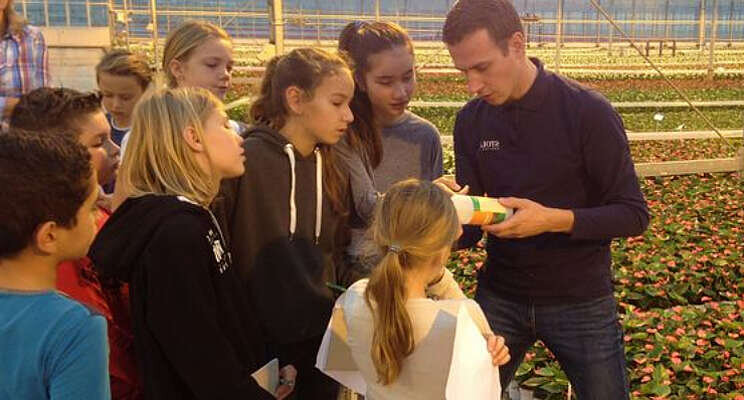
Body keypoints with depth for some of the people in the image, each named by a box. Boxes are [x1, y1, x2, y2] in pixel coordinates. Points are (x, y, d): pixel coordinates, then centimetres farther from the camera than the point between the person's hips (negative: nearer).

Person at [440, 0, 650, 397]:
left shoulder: (589, 112, -17)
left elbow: (633, 215, -14)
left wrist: (553, 219, -28)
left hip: (580, 302, -3)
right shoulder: (470, 120, -4)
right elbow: (472, 228, -1)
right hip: (499, 297, 3)